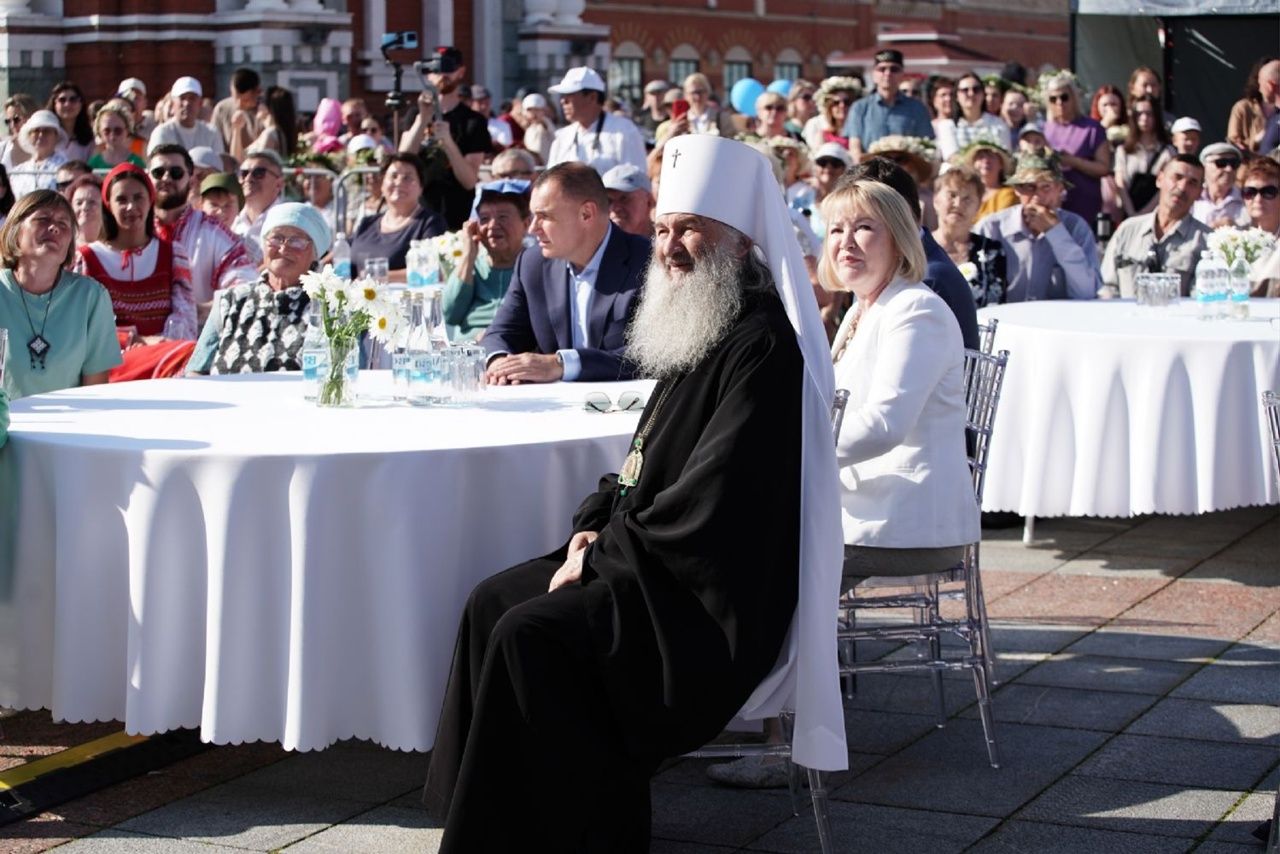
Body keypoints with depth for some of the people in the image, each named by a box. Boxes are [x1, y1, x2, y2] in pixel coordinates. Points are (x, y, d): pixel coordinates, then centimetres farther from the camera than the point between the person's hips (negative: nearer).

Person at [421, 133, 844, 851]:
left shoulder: (763, 346, -18)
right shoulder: (703, 328, 13)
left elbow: (707, 501, -23)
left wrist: (600, 555, -14)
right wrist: (596, 522, 3)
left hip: (718, 596, -10)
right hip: (661, 562, 10)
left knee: (531, 635, -22)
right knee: (494, 602, 5)